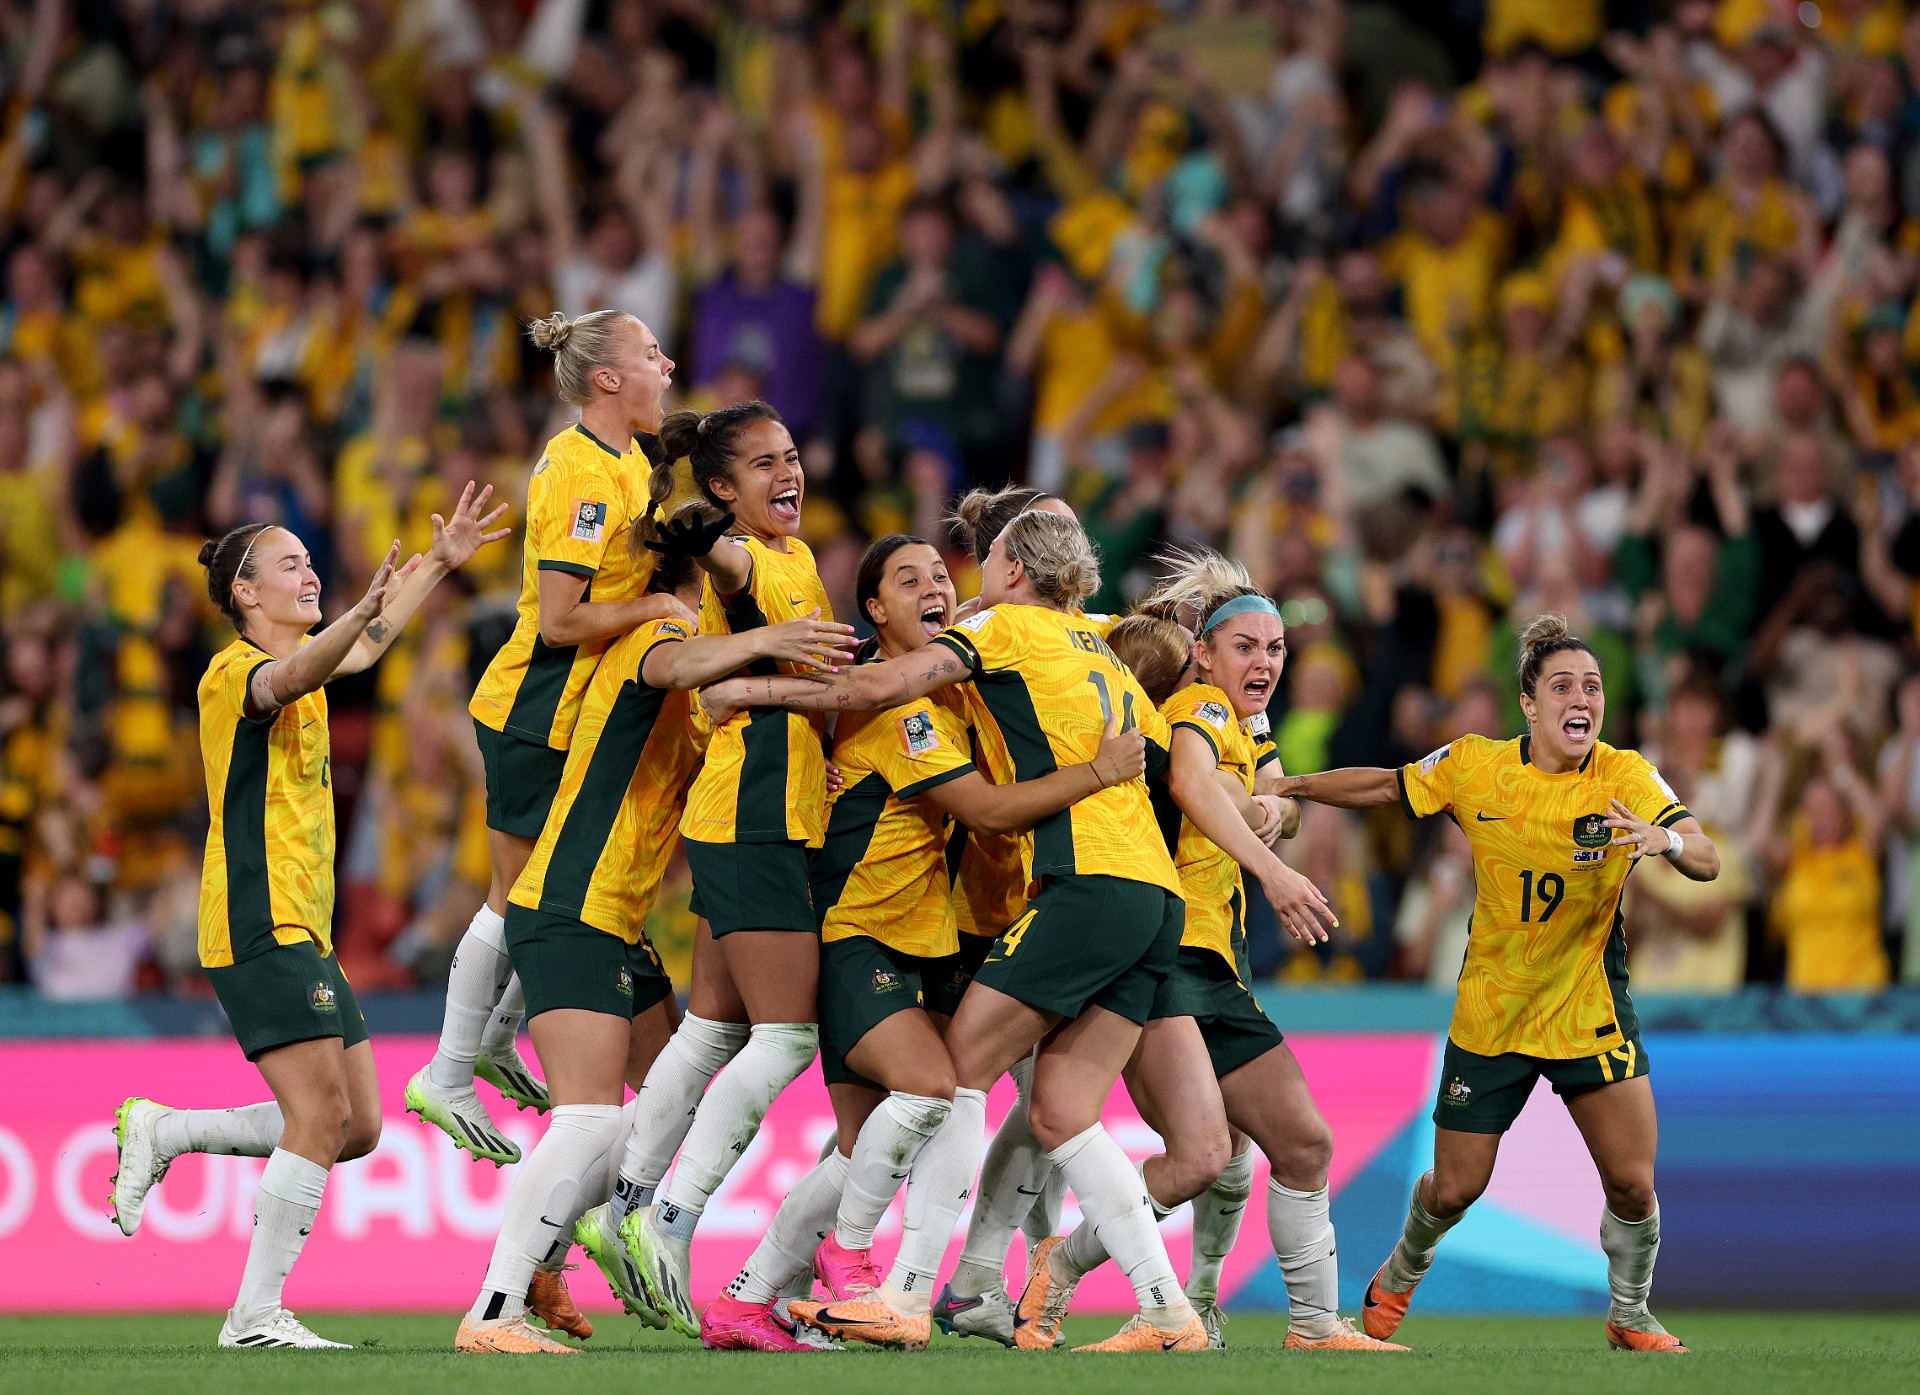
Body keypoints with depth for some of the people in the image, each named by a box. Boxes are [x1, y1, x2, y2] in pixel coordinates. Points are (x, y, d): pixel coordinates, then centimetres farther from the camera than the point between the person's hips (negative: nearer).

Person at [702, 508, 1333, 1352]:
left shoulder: (1007, 628, 5)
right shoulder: (1102, 659, 28)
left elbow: (877, 687, -3)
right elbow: (1188, 775, 30)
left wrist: (750, 690, 5)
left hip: (1089, 886, -8)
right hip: (1156, 899, 8)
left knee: (959, 1068, -3)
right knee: (1062, 1115, 7)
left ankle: (906, 1296, -7)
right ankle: (1167, 1313, 0)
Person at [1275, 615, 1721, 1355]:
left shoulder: (1625, 777, -12)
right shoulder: (1473, 766, -9)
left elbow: (1705, 861, -23)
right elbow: (1383, 787, 8)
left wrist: (1667, 841, -45)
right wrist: (1285, 787, 8)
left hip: (1591, 1009, -1)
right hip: (1490, 1011, 1)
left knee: (1632, 1181, -10)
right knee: (1455, 1187, 7)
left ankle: (1630, 1316, 18)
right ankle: (1399, 1278, 41)